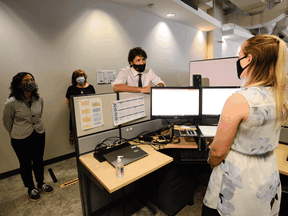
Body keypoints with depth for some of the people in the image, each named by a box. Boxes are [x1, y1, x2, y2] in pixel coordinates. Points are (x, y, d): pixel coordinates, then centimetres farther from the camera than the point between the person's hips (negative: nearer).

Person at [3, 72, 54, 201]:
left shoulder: (39, 99, -5)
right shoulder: (11, 102, -17)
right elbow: (7, 122, -2)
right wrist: (15, 135, 9)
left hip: (39, 134, 4)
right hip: (21, 139, -3)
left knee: (39, 160, 17)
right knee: (25, 163, 14)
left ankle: (41, 184, 39)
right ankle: (31, 188, 36)